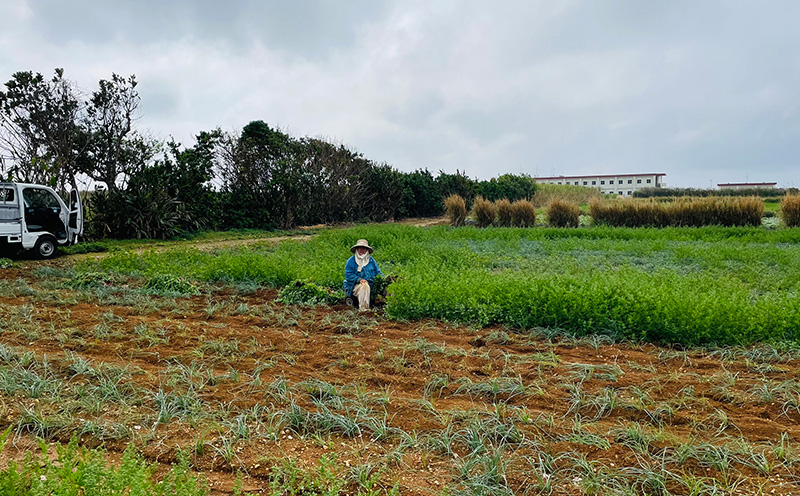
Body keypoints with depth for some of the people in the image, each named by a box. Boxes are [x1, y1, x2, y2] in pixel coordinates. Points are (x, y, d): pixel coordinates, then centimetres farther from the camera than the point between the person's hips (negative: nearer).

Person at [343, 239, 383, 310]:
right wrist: (359, 279, -18)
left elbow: (378, 272, 18)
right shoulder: (351, 261, 3)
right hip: (355, 286, -4)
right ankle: (363, 308, -35)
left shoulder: (371, 260, 15)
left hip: (370, 286, 4)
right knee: (364, 285, -38)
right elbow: (348, 275, -4)